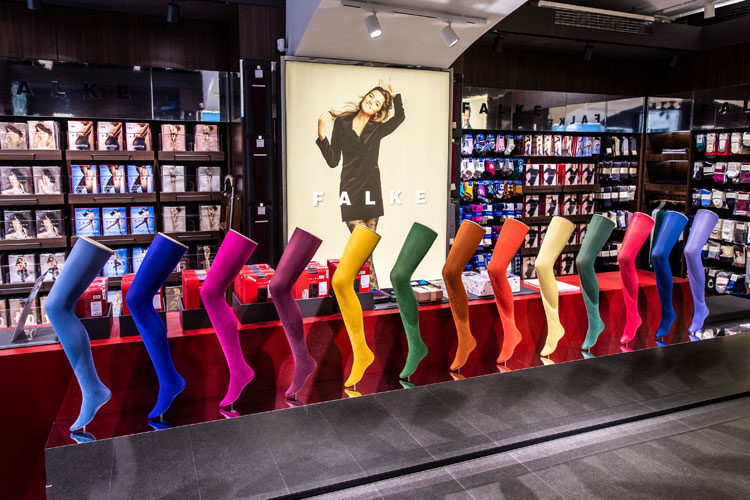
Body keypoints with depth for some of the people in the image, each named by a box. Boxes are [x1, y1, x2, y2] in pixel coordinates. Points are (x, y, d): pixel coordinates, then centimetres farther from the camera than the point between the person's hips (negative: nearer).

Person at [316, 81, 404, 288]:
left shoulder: (377, 129, 7)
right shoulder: (342, 123, 5)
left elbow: (400, 116, 20)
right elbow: (333, 161, 2)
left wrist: (394, 95, 11)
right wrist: (321, 135, -9)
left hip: (371, 191, 1)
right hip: (350, 191, -1)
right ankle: (374, 290, 1)